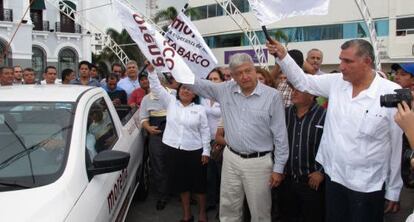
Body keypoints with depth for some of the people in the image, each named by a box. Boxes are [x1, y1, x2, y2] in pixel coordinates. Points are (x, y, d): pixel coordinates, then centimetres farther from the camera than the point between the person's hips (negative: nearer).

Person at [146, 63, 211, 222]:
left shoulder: (199, 109, 1)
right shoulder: (170, 102, 6)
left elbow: (205, 131, 0)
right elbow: (157, 88, -1)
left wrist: (206, 151, -5)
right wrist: (151, 71, -14)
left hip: (194, 151, -2)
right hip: (174, 149, 2)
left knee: (199, 182, 7)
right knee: (181, 182, 13)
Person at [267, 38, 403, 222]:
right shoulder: (336, 82, -1)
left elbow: (397, 145, -8)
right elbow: (303, 81, 11)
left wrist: (393, 190, -2)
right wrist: (282, 56, -3)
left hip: (367, 185, -4)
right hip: (334, 176, 4)